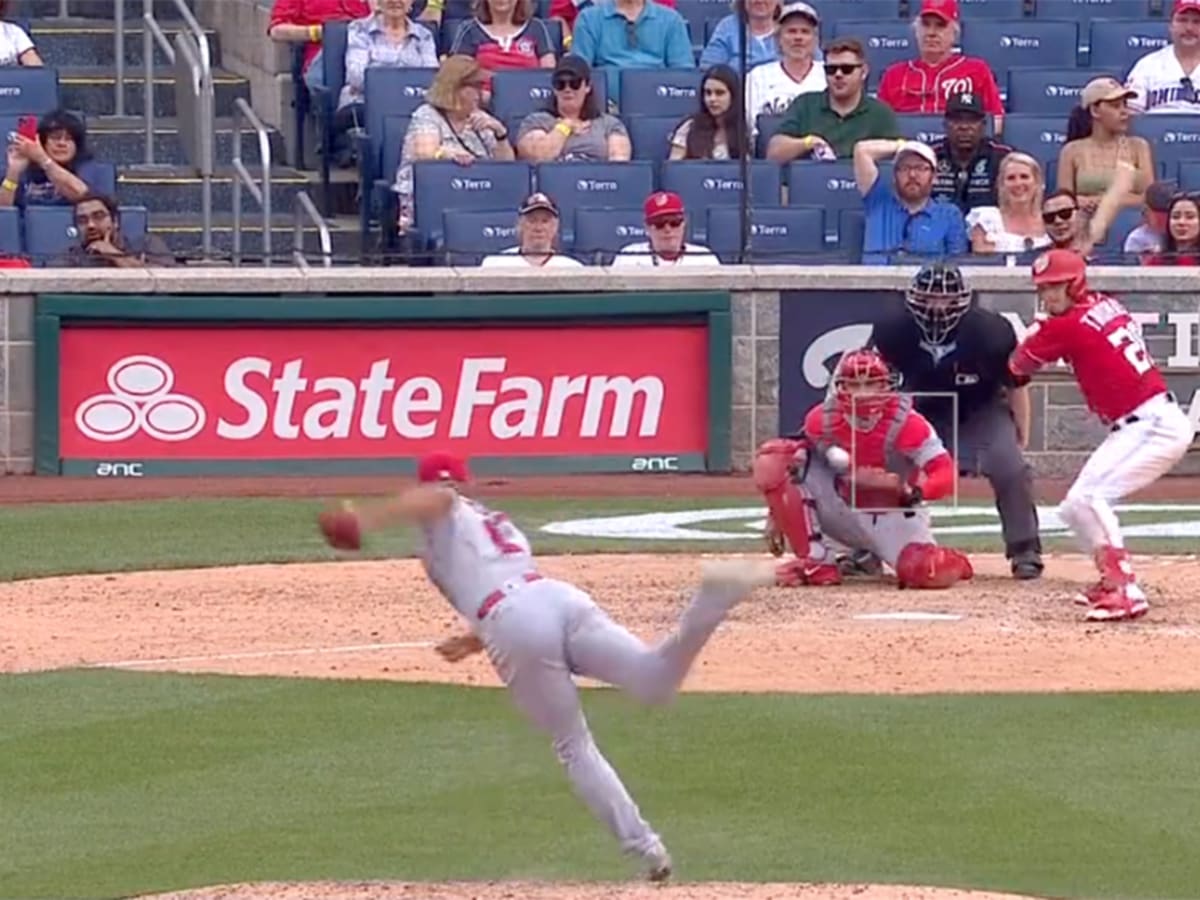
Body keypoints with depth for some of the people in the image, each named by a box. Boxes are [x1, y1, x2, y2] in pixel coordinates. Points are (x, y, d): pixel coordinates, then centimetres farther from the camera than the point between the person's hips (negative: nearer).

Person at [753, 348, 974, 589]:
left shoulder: (905, 424, -22)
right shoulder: (821, 420, -12)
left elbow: (946, 475, -27)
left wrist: (912, 492, -47)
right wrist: (776, 516, -6)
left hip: (895, 521, -3)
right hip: (845, 513, 3)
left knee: (932, 573, -35)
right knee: (772, 460, -18)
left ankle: (953, 562, 10)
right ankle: (817, 562, -13)